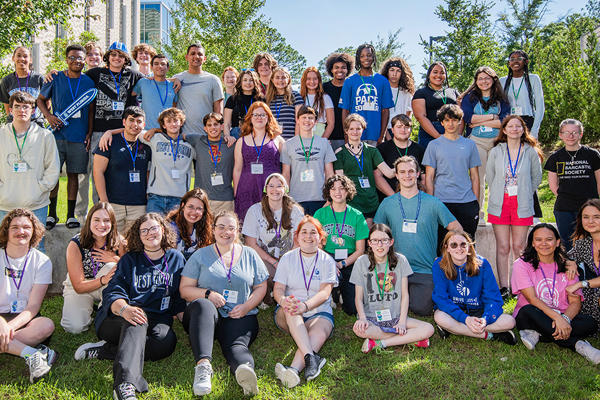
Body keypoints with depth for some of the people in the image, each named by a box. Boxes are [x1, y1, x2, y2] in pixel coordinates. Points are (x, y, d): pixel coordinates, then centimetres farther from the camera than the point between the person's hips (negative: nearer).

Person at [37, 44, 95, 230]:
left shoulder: (89, 82, 7)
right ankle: (51, 214, 11)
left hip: (79, 136, 0)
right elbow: (40, 99, 15)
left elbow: (91, 110, 10)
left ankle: (71, 215, 13)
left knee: (73, 174, 4)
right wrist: (48, 116, -2)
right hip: (57, 133, 0)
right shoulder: (55, 79, 5)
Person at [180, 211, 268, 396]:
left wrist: (246, 306, -4)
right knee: (202, 304, -37)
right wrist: (208, 293, -11)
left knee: (236, 344, -32)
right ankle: (203, 365, -52)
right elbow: (185, 289, 8)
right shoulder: (200, 256, 13)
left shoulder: (250, 255, 17)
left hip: (240, 318, 1)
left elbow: (261, 287, 16)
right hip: (206, 316, 0)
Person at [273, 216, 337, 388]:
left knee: (319, 334, -33)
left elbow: (324, 293, -8)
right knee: (291, 310, -34)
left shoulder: (327, 261, 5)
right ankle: (311, 358, -48)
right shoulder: (287, 258, 9)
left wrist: (305, 306, -30)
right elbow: (278, 289, 0)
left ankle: (294, 369, -53)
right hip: (288, 316, 1)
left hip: (319, 312, -1)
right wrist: (284, 301, -27)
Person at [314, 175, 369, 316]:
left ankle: (342, 291, 19)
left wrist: (342, 264, -14)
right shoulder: (320, 214, 5)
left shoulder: (357, 216, 5)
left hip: (350, 262, 0)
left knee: (353, 309, -15)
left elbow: (360, 250, 2)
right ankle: (332, 296, -2)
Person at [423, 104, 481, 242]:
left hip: (467, 202, 2)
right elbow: (429, 177, 3)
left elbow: (474, 176, 12)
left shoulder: (469, 145, 10)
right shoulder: (434, 145, 5)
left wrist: (476, 202, 6)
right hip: (442, 202, -2)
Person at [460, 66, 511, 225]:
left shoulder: (501, 99, 12)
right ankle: (478, 215, -1)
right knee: (478, 178, -6)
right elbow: (468, 118, -6)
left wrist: (480, 121, -8)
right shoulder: (469, 97, 11)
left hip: (497, 141, 1)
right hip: (476, 141, -1)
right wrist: (493, 117, -5)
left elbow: (504, 122, -2)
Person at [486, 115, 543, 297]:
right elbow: (489, 177, 12)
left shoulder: (531, 152, 2)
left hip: (522, 205, 0)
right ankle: (504, 287, 6)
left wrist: (524, 195, 9)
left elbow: (537, 178, 11)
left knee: (519, 247, 1)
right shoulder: (496, 152, 5)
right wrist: (499, 194, 10)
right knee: (503, 247, 0)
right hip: (500, 205, 1)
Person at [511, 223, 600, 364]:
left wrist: (565, 319, -26)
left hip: (561, 318, 3)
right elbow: (532, 299, -16)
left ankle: (536, 334, -24)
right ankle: (577, 344, -27)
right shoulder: (522, 265, -4)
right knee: (528, 311, -38)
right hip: (534, 317, -3)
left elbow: (576, 302, -3)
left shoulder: (566, 267, 6)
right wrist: (557, 317, -31)